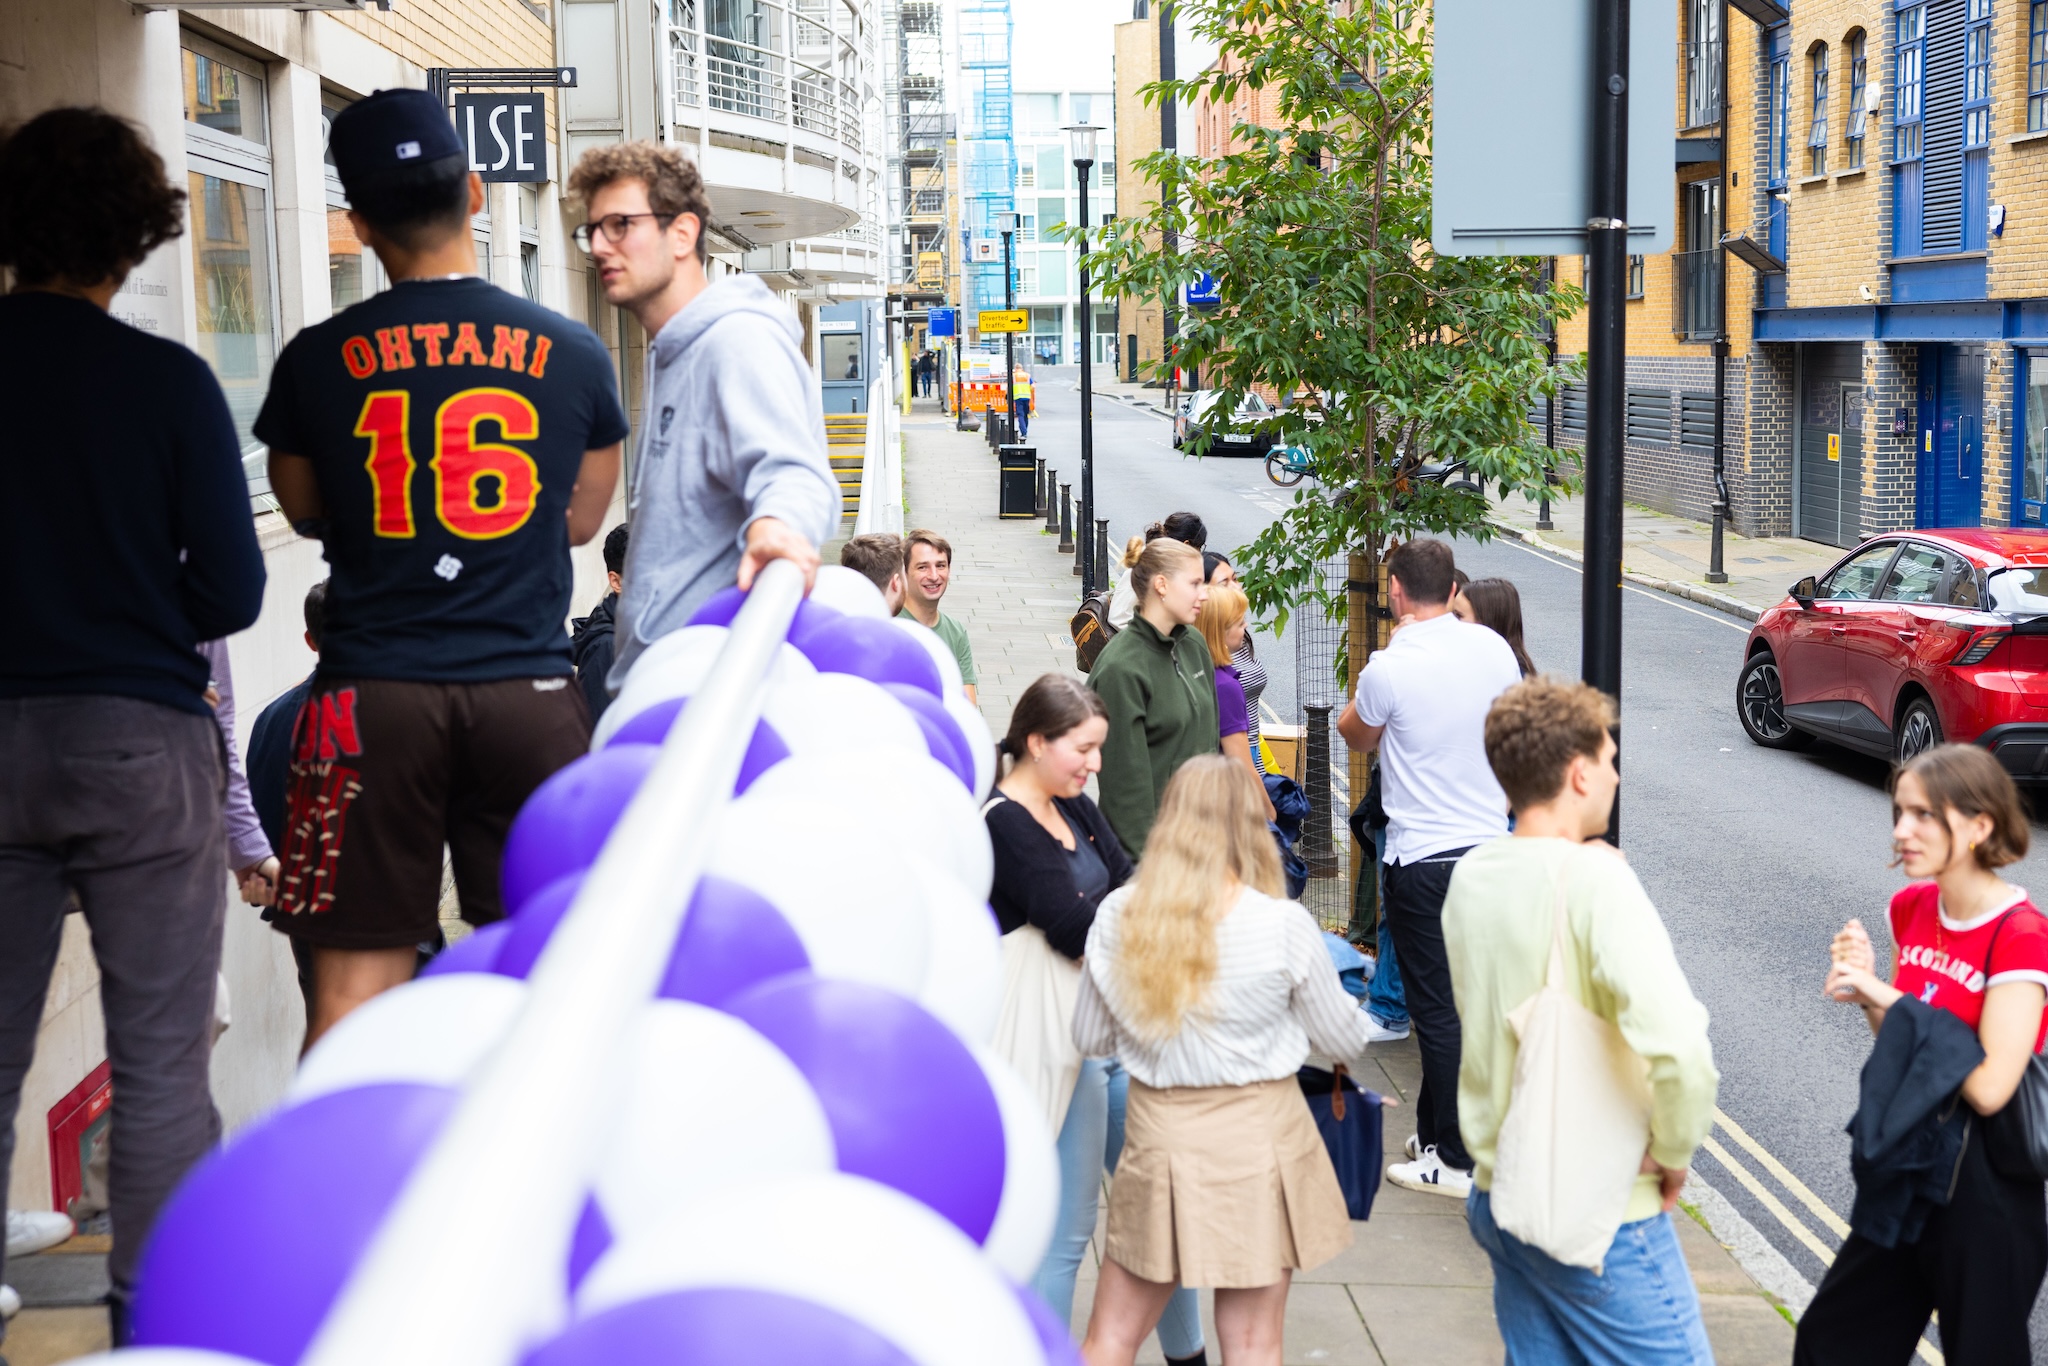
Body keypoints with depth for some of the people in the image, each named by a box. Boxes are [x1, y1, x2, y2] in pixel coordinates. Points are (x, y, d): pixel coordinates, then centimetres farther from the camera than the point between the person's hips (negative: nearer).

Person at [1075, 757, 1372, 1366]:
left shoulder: (1117, 916, -7)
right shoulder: (1283, 926, -14)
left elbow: (1089, 1037, 6)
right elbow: (1347, 1041, 0)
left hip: (1157, 1133, 2)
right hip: (1256, 1136, -2)